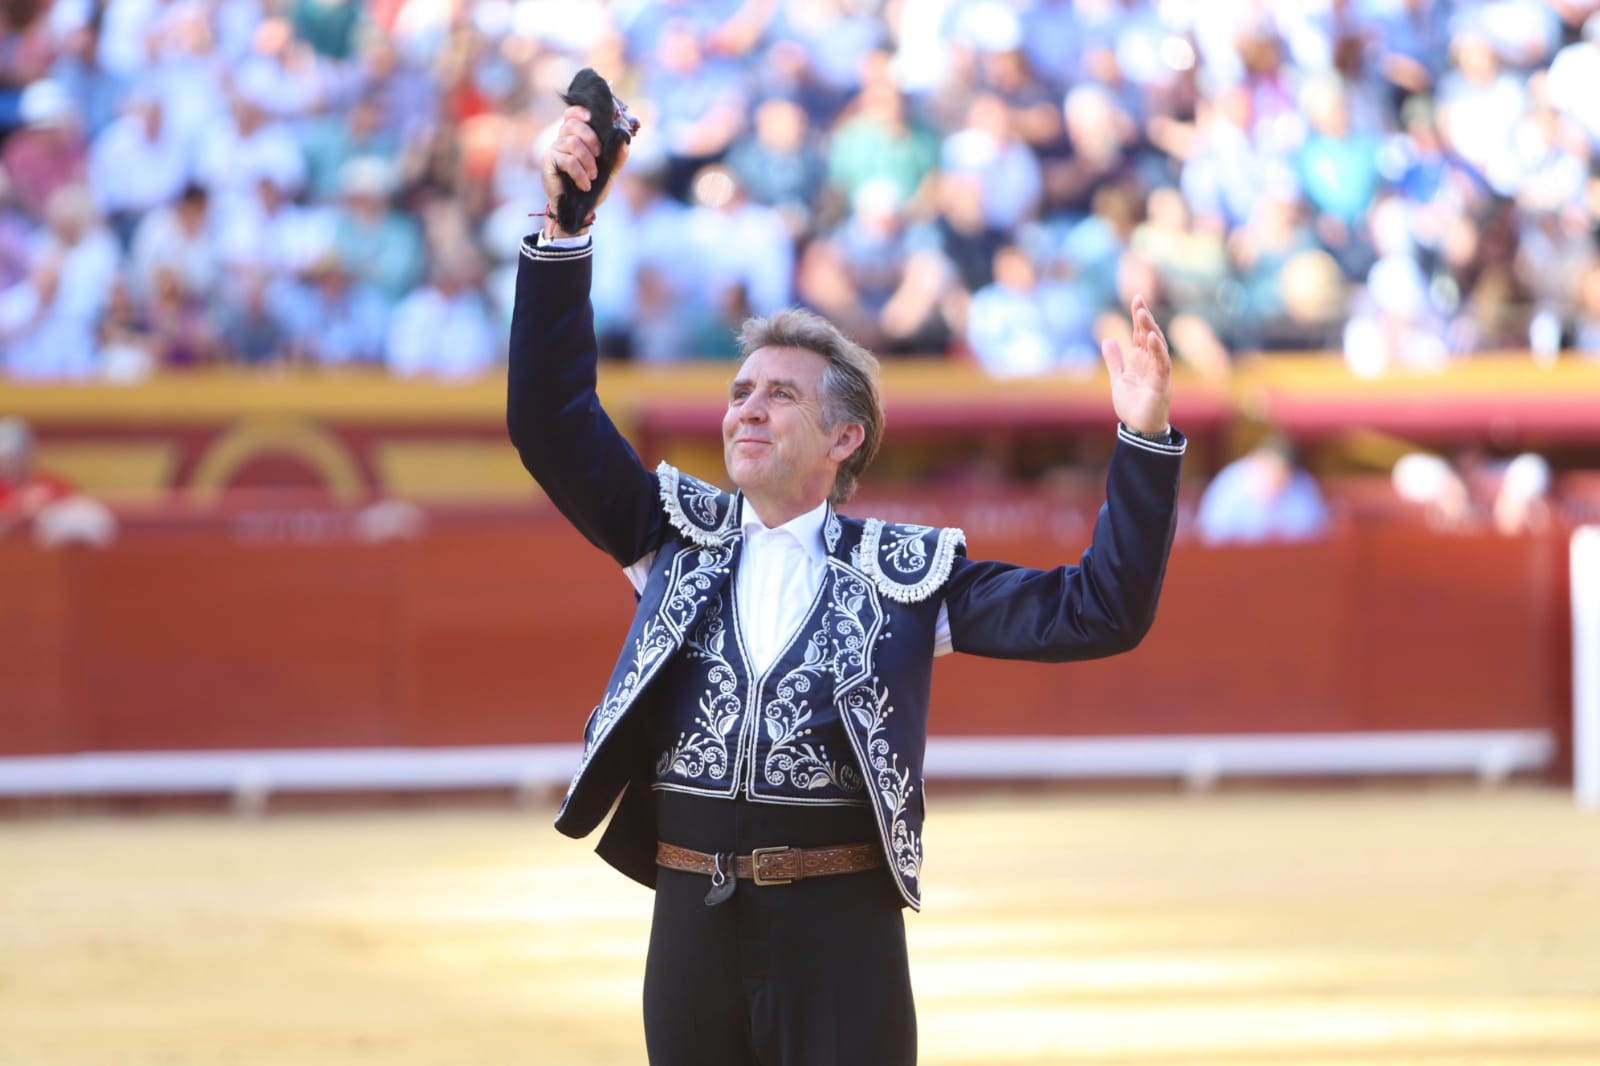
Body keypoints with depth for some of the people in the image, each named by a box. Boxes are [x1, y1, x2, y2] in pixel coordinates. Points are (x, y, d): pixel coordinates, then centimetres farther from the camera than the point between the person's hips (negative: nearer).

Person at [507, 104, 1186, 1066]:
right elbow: (552, 419, 3)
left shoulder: (905, 571, 4)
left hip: (839, 928, -2)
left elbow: (1098, 613, -1)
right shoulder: (680, 536, 11)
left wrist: (1145, 440, -12)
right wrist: (564, 229, -6)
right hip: (694, 923, 3)